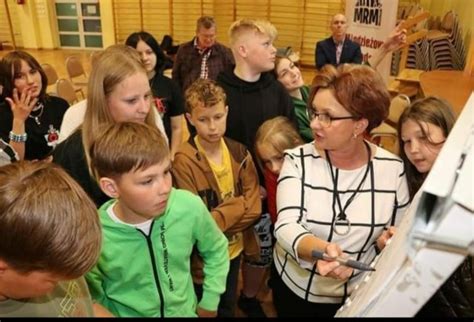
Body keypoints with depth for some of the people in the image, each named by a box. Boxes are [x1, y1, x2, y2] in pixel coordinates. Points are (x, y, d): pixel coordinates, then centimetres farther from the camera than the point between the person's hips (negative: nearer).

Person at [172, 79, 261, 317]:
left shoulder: (239, 153, -7)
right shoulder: (184, 162, -23)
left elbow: (254, 206, -12)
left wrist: (216, 220, -22)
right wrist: (235, 209, -20)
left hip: (235, 249, 5)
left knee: (228, 307, 28)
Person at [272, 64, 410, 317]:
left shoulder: (392, 168, -11)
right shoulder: (298, 161, -17)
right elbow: (286, 225, -27)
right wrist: (320, 250, -47)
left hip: (358, 295, 1)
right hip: (294, 286, -1)